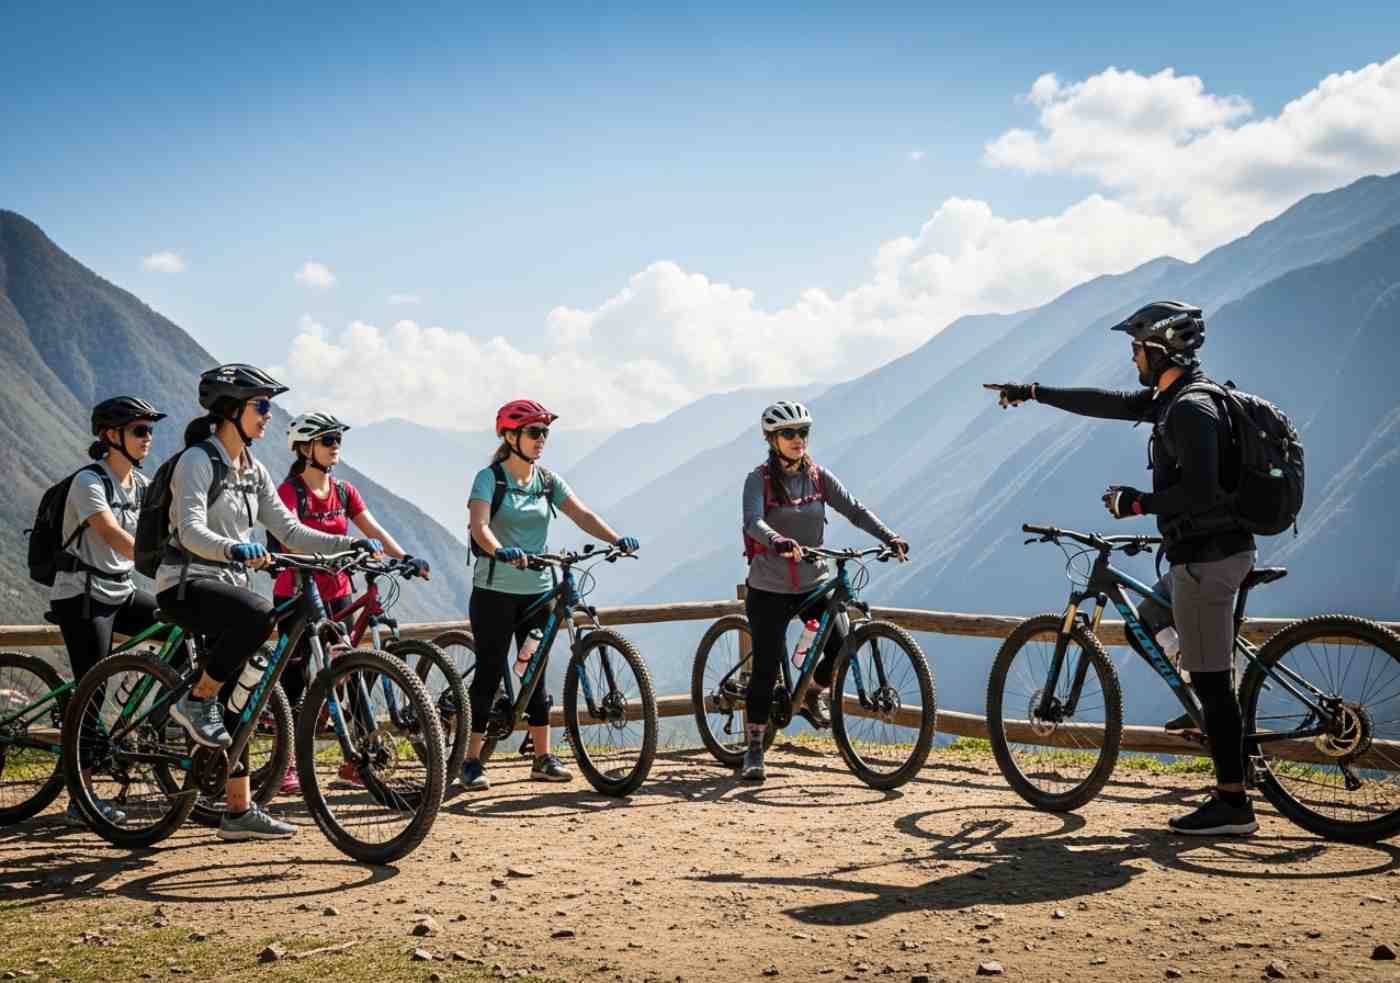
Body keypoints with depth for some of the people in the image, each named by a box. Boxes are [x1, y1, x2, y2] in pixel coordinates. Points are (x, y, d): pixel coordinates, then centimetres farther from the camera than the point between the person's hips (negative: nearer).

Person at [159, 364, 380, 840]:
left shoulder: (252, 470, 12)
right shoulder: (197, 460, -12)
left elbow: (289, 530, 10)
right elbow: (191, 531, -25)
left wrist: (350, 544, -2)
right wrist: (236, 549, -45)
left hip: (227, 584, 8)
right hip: (186, 583, -8)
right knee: (258, 614, -37)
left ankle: (240, 811, 12)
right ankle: (196, 700, -17)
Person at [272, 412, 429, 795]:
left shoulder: (344, 492, 9)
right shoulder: (290, 491, -9)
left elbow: (374, 530, 0)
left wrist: (406, 558, -17)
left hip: (335, 595, 5)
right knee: (295, 681, -1)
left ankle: (354, 761, 10)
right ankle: (286, 767, 9)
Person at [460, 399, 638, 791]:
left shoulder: (548, 480, 7)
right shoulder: (489, 478, -8)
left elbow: (582, 515, -3)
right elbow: (480, 526, -23)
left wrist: (616, 539, -21)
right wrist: (501, 552, -44)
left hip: (536, 592, 5)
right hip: (495, 591, -5)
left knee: (535, 672, 10)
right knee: (489, 672, -1)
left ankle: (543, 758, 16)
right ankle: (472, 761, 8)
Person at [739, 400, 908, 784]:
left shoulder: (818, 477, 4)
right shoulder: (760, 479, -9)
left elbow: (854, 509, -3)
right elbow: (753, 521, -25)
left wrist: (889, 537, -19)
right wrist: (778, 541, -46)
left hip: (814, 583, 3)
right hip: (770, 589, -3)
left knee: (841, 648, -16)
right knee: (766, 668, -3)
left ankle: (812, 695, 16)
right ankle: (754, 749, 12)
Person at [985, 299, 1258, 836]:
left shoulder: (1191, 410, -19)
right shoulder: (1174, 399, 13)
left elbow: (1199, 493, -28)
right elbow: (1106, 403, 21)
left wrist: (1138, 501, -16)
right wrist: (1033, 392, 24)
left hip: (1205, 558, -11)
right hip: (1208, 552, 11)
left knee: (1210, 679, -5)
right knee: (1148, 621, 28)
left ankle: (1233, 805, 0)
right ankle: (1222, 721, 26)